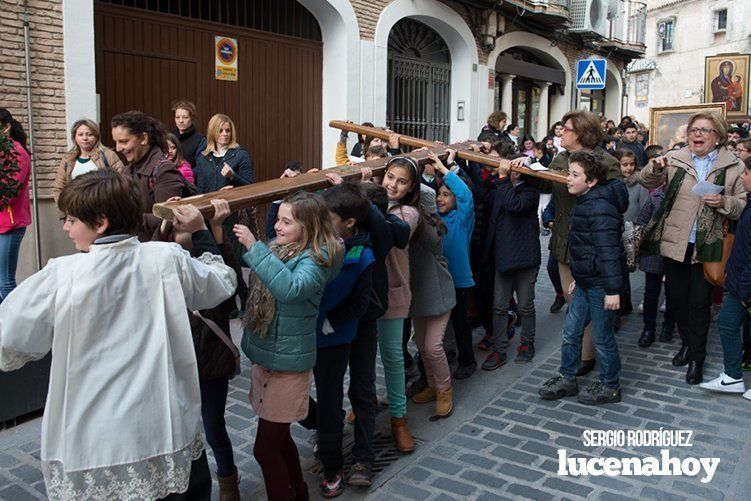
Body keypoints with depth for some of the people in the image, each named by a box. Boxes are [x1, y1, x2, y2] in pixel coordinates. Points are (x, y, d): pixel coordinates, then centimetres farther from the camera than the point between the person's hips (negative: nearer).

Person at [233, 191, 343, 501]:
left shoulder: (315, 258, -17)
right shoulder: (277, 248, 5)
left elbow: (291, 289, -36)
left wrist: (254, 247, -34)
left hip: (288, 362, -8)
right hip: (263, 355, 8)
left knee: (266, 449, -1)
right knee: (278, 437, 22)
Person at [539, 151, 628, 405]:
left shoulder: (600, 208, -20)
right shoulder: (584, 203, 12)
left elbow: (608, 251, -24)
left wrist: (613, 289, -25)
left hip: (600, 284, -10)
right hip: (585, 282, 10)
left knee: (602, 337, 5)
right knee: (571, 331, 14)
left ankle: (610, 387, 23)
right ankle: (567, 380, 29)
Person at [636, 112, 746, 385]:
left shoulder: (732, 167, 0)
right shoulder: (674, 158, 1)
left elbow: (742, 207, 3)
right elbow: (646, 181, -4)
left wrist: (724, 202, -18)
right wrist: (654, 168, -25)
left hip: (706, 247, -2)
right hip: (675, 242, 2)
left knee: (700, 303, 5)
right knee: (677, 297, 14)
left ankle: (697, 357, 20)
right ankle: (687, 342, 37)